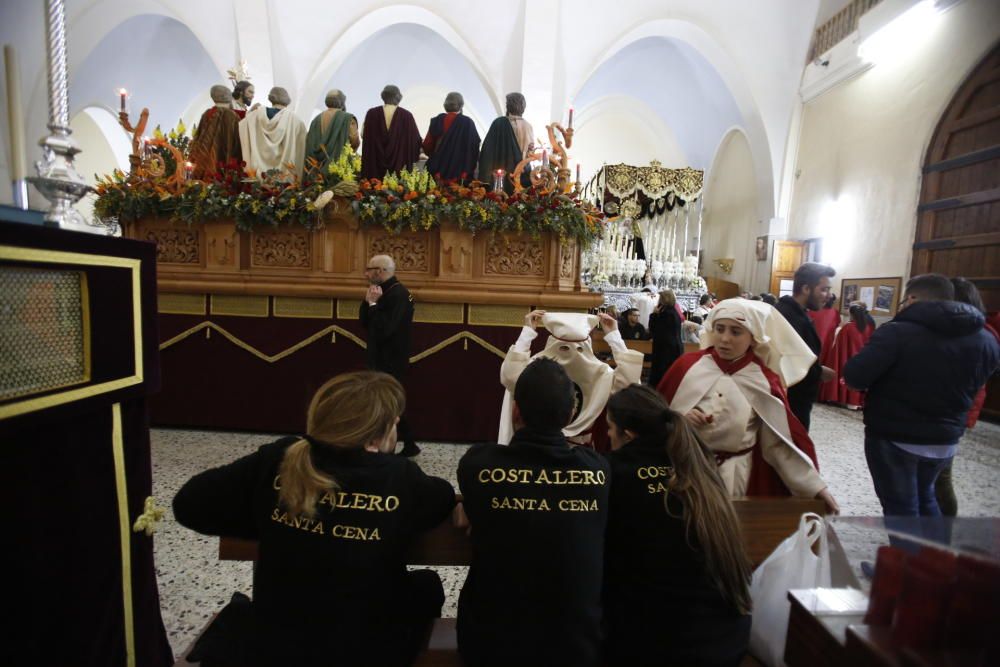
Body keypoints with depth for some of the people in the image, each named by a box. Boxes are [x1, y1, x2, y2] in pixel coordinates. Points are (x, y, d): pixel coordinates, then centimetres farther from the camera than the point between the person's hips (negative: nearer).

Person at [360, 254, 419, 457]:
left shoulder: (398, 294, -18)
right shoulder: (385, 292, 12)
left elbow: (384, 329, -27)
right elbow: (364, 322, 10)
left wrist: (373, 304, -18)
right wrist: (368, 301, -5)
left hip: (390, 362, -10)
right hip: (381, 359, 10)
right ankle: (409, 445, 27)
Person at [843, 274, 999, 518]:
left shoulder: (896, 332, -21)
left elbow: (854, 377, -24)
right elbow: (973, 385, 14)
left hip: (893, 439, -6)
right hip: (945, 440, 6)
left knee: (901, 507, 9)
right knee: (925, 496, 28)